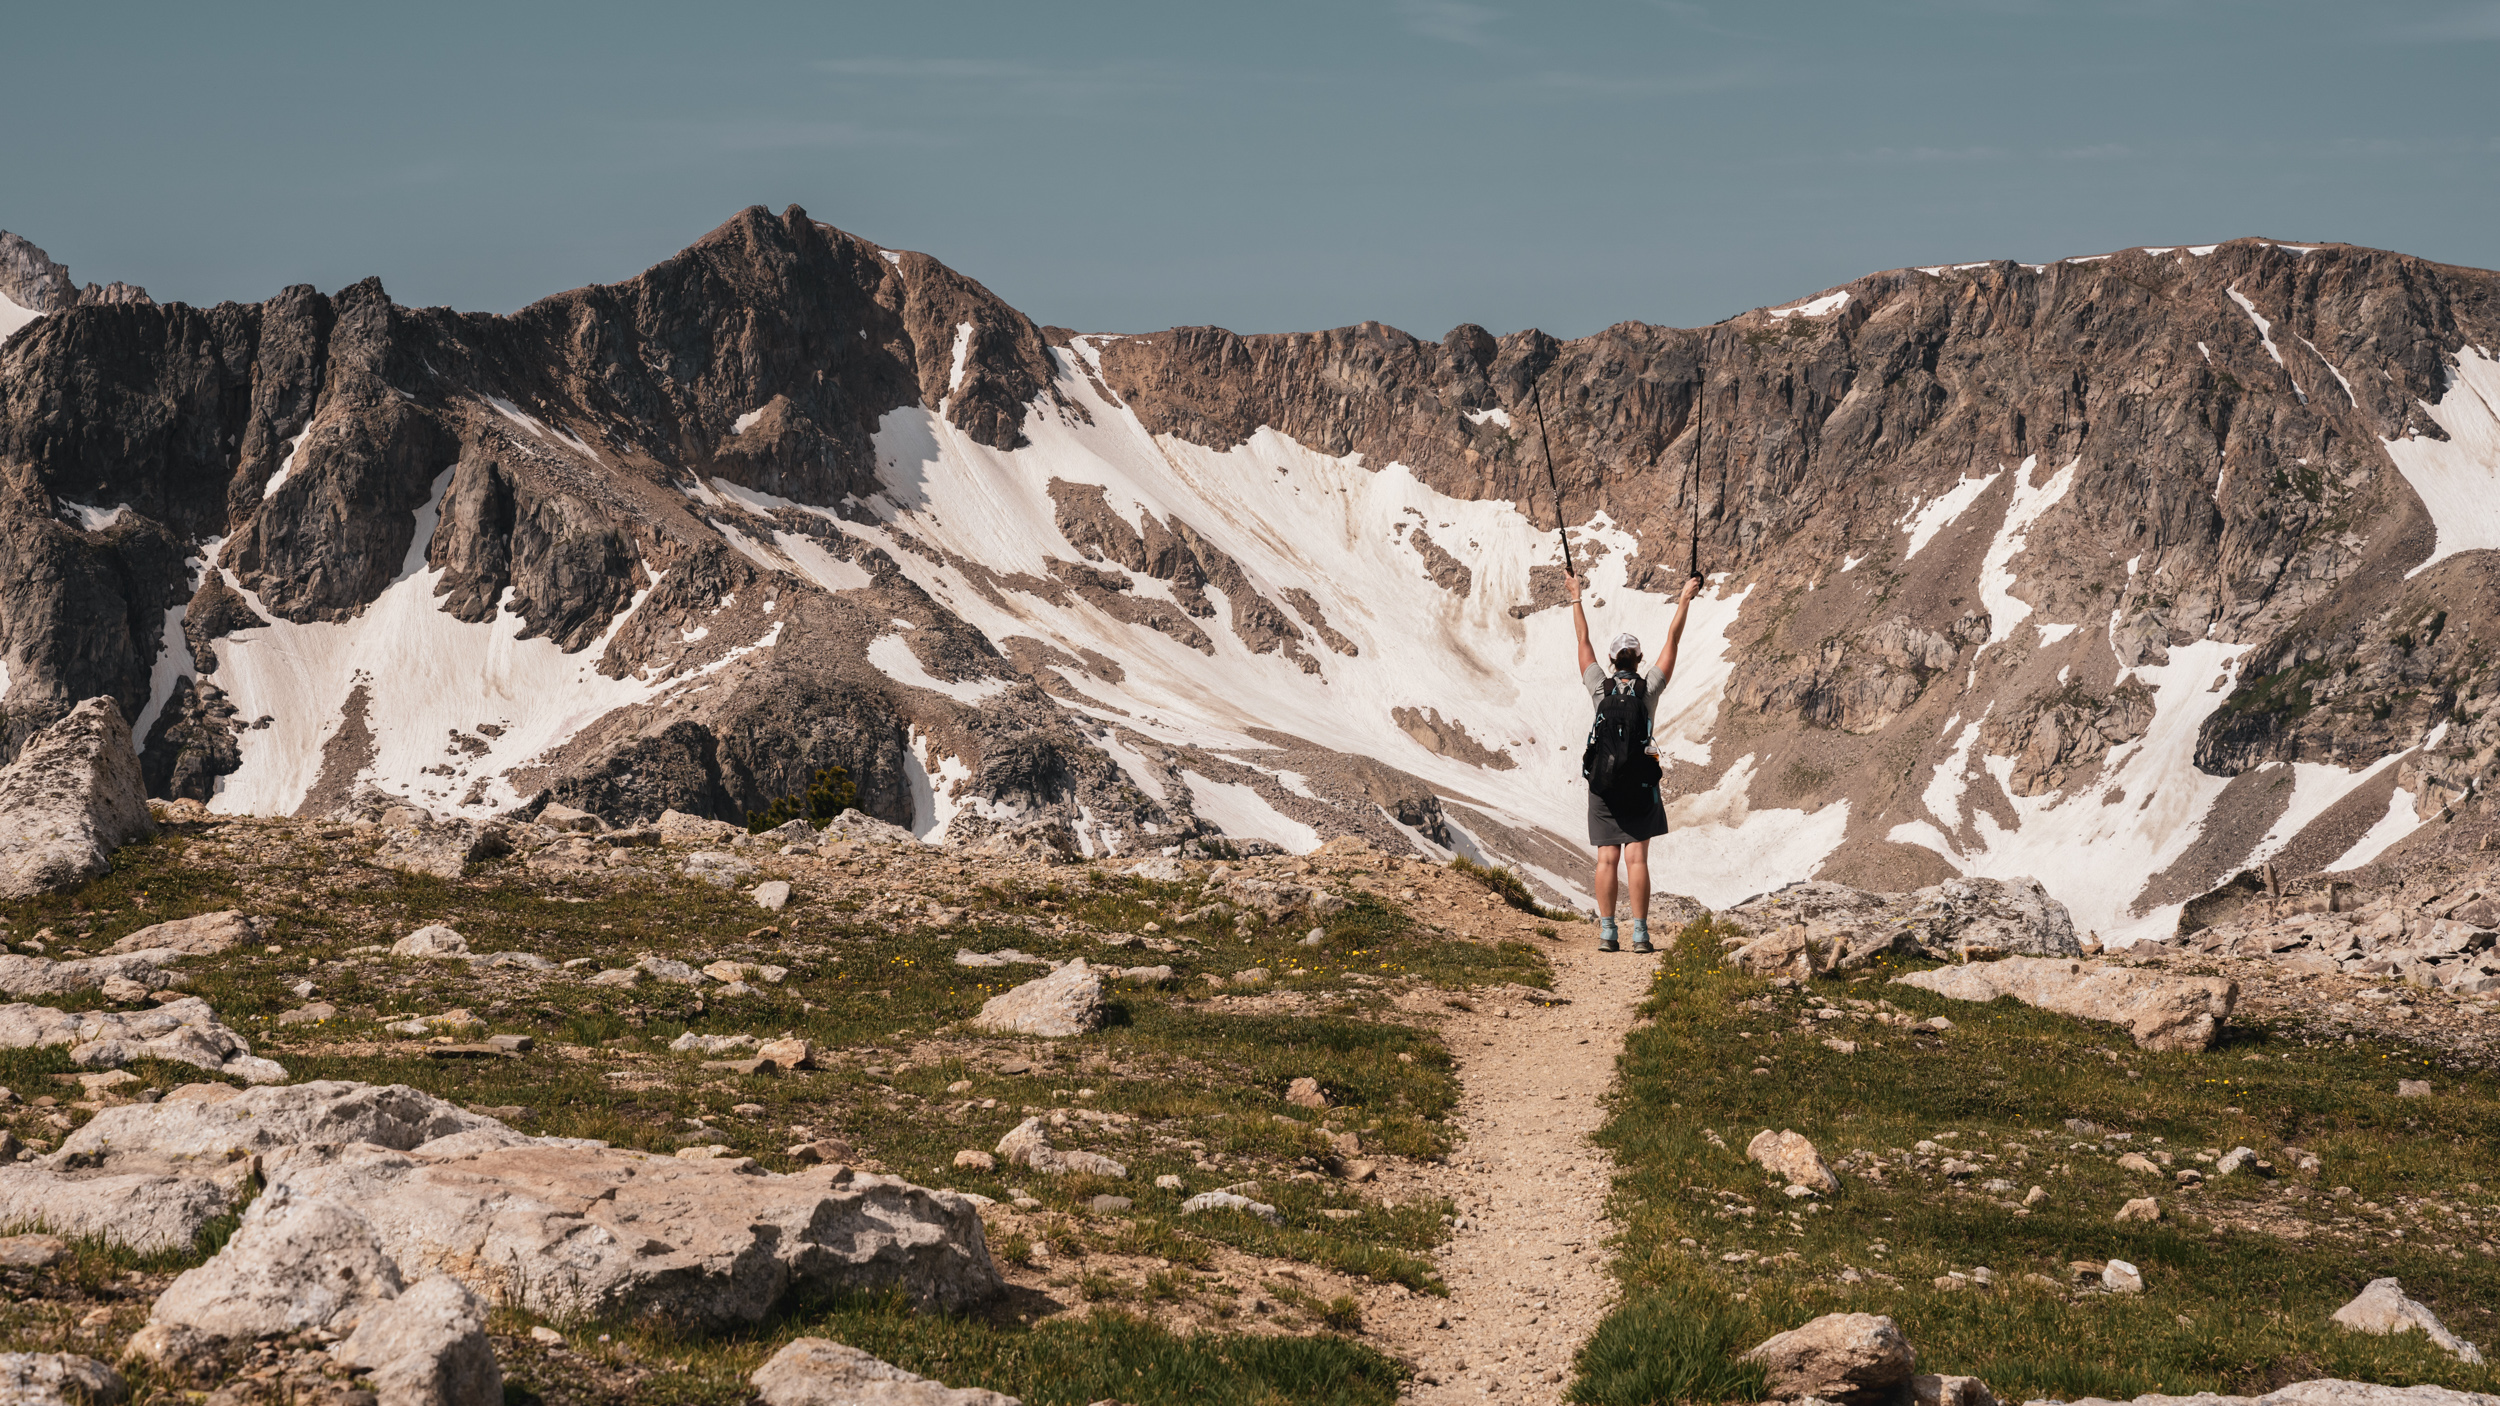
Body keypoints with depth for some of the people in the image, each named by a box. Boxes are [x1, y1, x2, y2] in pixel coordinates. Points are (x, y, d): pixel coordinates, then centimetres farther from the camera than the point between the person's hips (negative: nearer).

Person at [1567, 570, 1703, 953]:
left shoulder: (1600, 686, 0)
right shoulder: (1649, 687, -2)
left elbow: (1583, 641, 11)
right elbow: (1672, 642, 6)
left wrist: (1575, 597, 22)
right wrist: (1685, 599, 14)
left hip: (1603, 780, 1)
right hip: (1640, 779, -1)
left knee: (1607, 858, 1)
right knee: (1637, 858, -3)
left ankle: (1606, 932, -4)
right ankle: (1639, 933, -7)